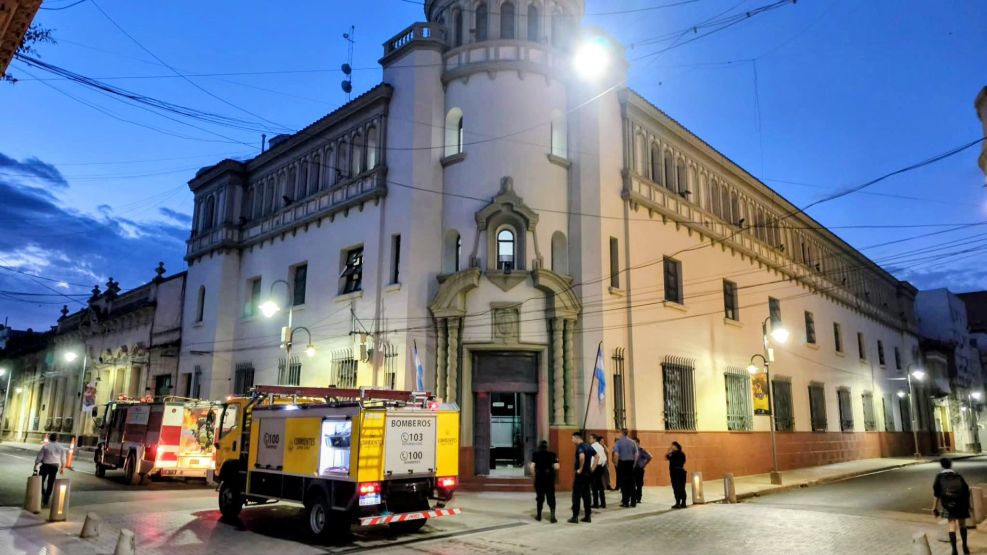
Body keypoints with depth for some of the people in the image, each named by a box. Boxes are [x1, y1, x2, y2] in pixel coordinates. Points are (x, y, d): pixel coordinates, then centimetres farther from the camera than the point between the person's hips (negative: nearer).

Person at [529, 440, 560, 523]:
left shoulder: (536, 454, -1)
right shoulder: (552, 454, -1)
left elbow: (532, 466, -9)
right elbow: (556, 467, -6)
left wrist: (534, 474, 8)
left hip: (539, 477, 1)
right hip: (549, 477, 0)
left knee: (539, 497, 14)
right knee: (551, 497, 3)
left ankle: (539, 515, 24)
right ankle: (553, 516, -8)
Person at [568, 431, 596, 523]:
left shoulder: (580, 447, -15)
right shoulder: (588, 446, 11)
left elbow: (582, 456, -34)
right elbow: (596, 456, 19)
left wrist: (580, 469, -23)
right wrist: (592, 468, 16)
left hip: (581, 474, -8)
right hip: (588, 473, 8)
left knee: (576, 495, -1)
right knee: (586, 495, 12)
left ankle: (575, 516, 0)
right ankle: (587, 516, 14)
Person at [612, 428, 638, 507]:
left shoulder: (618, 442, -7)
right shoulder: (632, 442, 5)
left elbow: (616, 454, -15)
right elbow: (636, 454, 4)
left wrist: (616, 464, -3)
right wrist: (634, 463, 12)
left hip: (622, 463, -3)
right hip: (631, 463, 3)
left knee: (623, 483, 3)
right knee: (631, 482, 9)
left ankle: (625, 502, 5)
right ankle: (633, 501, 11)